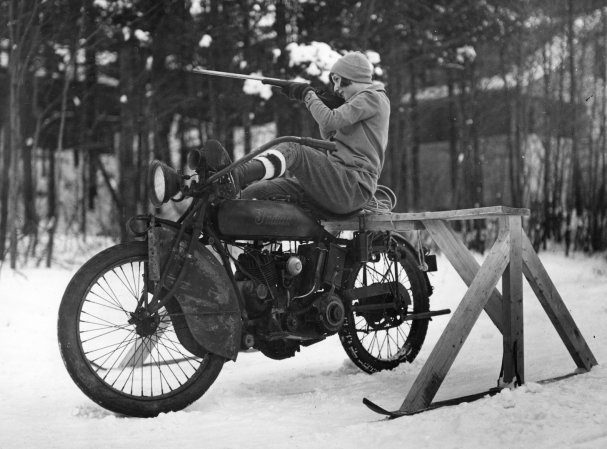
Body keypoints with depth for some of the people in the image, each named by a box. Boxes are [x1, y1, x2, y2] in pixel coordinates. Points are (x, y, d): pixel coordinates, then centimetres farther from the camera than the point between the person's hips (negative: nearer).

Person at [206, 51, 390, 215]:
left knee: (292, 151, -28)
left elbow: (330, 121, -14)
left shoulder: (372, 98, 0)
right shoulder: (360, 101, 28)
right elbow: (329, 136, 27)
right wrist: (326, 104, 14)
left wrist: (308, 94, -1)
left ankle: (235, 175, -47)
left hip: (353, 188, -8)